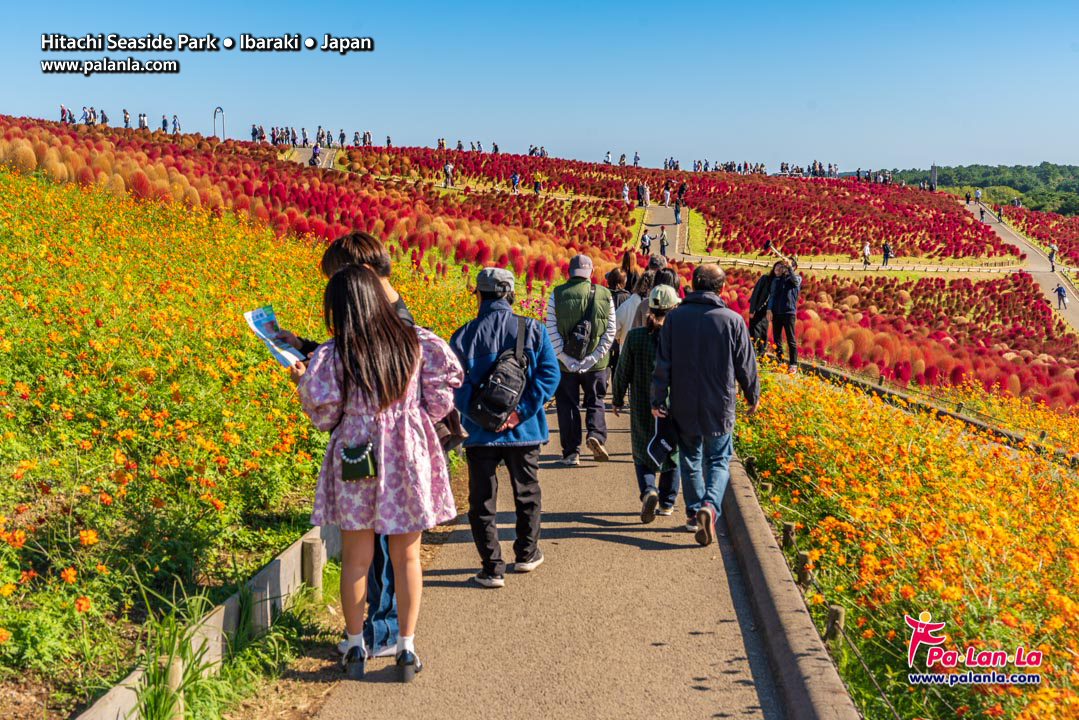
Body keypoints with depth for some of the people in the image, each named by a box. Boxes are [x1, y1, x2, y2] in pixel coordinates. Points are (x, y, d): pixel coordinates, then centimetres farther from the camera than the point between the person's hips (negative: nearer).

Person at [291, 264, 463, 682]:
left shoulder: (331, 356, -11)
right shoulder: (417, 342, -5)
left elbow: (324, 417, -5)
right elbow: (440, 399, -2)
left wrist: (302, 383, 11)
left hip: (355, 463, -1)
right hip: (409, 459, 1)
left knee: (356, 559, 13)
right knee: (406, 557, 13)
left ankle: (355, 647, 24)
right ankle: (407, 648, 20)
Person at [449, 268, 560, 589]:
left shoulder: (464, 335, -5)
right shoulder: (533, 330, -2)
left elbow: (455, 385, -12)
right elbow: (549, 375, -10)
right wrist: (521, 411, -13)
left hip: (481, 433, -1)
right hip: (524, 430, 2)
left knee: (482, 501, 9)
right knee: (527, 494, 21)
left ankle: (492, 568, 8)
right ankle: (526, 554, 34)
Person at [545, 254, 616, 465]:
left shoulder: (557, 295, -2)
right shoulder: (605, 295, 1)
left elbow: (551, 331, -7)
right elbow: (610, 332, -3)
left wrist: (565, 358, -7)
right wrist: (593, 358, -4)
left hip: (565, 363, 0)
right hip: (595, 363, 1)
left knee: (568, 405, 8)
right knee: (595, 401, 16)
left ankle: (571, 452, 9)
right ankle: (596, 434, -7)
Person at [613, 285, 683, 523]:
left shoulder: (635, 337, -9)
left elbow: (622, 372, -2)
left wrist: (617, 399, 13)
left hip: (643, 408, 0)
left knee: (643, 454, 13)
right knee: (672, 453, 18)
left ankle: (648, 491, -12)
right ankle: (667, 502, 24)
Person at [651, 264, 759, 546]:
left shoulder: (675, 317, -5)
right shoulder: (732, 320, -8)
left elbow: (662, 363, -4)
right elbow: (746, 364, 0)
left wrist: (658, 399, 3)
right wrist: (753, 396, 15)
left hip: (683, 406, 1)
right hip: (719, 406, -1)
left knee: (690, 459, 17)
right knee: (718, 461, 9)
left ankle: (695, 512, 23)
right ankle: (710, 505, -14)